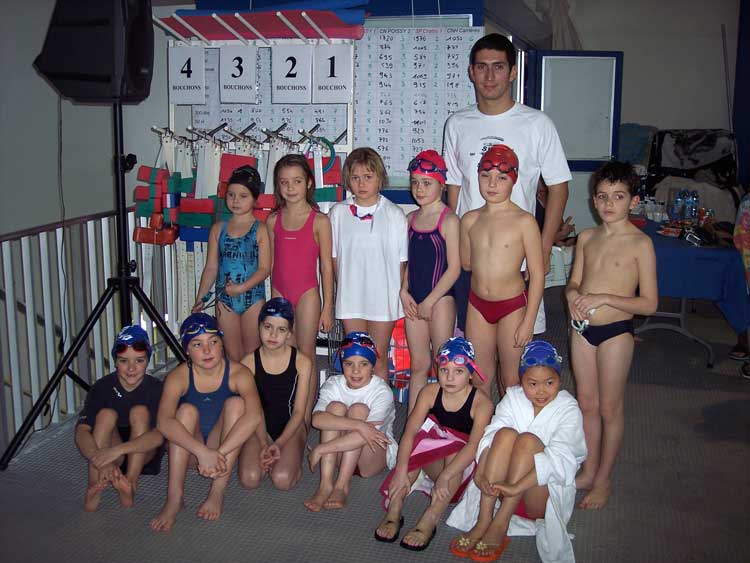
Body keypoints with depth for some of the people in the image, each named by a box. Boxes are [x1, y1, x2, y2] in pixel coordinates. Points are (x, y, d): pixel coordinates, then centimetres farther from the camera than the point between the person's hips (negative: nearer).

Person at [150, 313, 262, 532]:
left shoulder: (238, 373, -18)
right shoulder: (178, 377, -17)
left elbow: (254, 415, -35)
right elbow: (164, 422, -34)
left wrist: (218, 453, -43)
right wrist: (203, 452, -46)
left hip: (225, 446, 0)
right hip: (188, 450, 0)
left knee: (236, 403, -25)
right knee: (187, 410, -27)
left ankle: (217, 493, -25)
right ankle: (174, 497, -28)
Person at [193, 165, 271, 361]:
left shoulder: (260, 229, -5)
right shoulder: (218, 229, 5)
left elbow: (264, 268, -10)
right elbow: (211, 267, 7)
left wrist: (241, 288, -21)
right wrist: (200, 300, 2)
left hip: (253, 298, -3)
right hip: (224, 299, 3)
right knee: (232, 355, 10)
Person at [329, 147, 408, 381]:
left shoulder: (394, 214, -3)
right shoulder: (338, 213, 1)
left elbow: (401, 261, -1)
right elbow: (333, 257, 6)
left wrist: (399, 293, -4)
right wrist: (343, 287, 2)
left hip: (383, 297, -1)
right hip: (350, 298, 2)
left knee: (379, 359, 8)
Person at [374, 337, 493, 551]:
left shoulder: (481, 402, -16)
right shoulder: (430, 392, -7)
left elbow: (474, 445, -30)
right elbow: (410, 431, -19)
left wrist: (445, 476, -44)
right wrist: (401, 470, -35)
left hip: (462, 465, -2)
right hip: (431, 461, 3)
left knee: (454, 450, -35)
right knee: (418, 444, -29)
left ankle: (429, 521, -40)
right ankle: (393, 511, -32)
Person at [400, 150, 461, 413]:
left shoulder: (449, 220, -9)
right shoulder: (411, 218, 9)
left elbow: (454, 268, -12)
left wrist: (429, 301, -12)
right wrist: (404, 292, 0)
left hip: (440, 299, -5)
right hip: (414, 300, 5)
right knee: (418, 363, 11)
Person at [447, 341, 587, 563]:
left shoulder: (568, 409, -10)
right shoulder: (513, 397, 1)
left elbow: (559, 461, -24)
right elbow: (490, 436, -12)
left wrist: (517, 487, -35)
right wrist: (481, 472, -32)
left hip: (545, 492, -3)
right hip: (505, 487, 3)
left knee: (528, 439, -27)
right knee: (505, 434, -24)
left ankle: (500, 526, -30)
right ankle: (483, 520, -30)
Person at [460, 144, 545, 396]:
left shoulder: (524, 221, -12)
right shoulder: (470, 220, 0)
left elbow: (537, 274, -11)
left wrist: (528, 321, -12)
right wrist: (501, 266, 6)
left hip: (512, 306, -4)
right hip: (478, 304, 4)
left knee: (510, 379, 8)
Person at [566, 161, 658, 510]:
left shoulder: (640, 244, -12)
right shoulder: (587, 237, 5)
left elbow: (649, 303, -14)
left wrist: (602, 298, -22)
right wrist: (572, 294, -8)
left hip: (615, 333, -5)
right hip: (582, 328, 5)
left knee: (609, 407, 8)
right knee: (587, 403, 15)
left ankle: (603, 480, 23)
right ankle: (589, 472, 32)